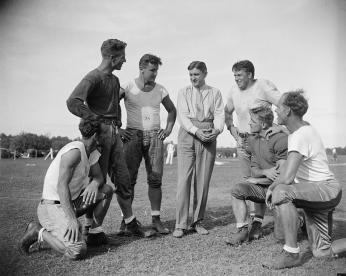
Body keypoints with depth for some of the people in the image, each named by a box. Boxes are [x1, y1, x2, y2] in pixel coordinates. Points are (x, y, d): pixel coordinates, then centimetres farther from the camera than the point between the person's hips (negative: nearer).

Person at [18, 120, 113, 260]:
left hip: (70, 202, 10)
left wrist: (94, 184, -14)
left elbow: (99, 177, 12)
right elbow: (62, 185, -27)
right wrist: (72, 219, -32)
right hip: (53, 207, -10)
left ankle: (94, 233, 16)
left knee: (107, 190, 7)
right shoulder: (75, 150, -21)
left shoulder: (92, 152, 8)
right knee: (78, 251, -25)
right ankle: (38, 232, -3)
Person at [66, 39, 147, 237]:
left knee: (123, 179, 10)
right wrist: (97, 120, -19)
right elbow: (73, 103, -23)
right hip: (100, 132, -8)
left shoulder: (115, 80, 18)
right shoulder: (93, 77, -10)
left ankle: (131, 223, 20)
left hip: (115, 133, 8)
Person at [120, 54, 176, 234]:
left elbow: (172, 110, 24)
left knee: (155, 179, -1)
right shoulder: (127, 88, 1)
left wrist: (168, 130, 11)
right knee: (128, 179, -4)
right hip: (133, 136, -2)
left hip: (154, 136, 3)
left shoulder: (160, 90, 10)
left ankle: (156, 219, 7)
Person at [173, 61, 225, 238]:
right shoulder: (184, 92, 12)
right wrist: (196, 131, -16)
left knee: (203, 181, 2)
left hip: (208, 137, 1)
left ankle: (198, 222, 13)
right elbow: (182, 116, 0)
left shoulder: (215, 92, 14)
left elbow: (219, 114, 4)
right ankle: (180, 224, -2)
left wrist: (217, 129, -18)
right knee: (184, 179, -7)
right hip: (187, 135, -1)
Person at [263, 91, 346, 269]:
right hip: (314, 191, 10)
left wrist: (271, 188, -12)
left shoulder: (301, 135, -22)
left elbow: (287, 178, -31)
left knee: (281, 192, -35)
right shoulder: (302, 129, 10)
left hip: (327, 189, -10)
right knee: (321, 253, 11)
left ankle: (292, 253, -25)